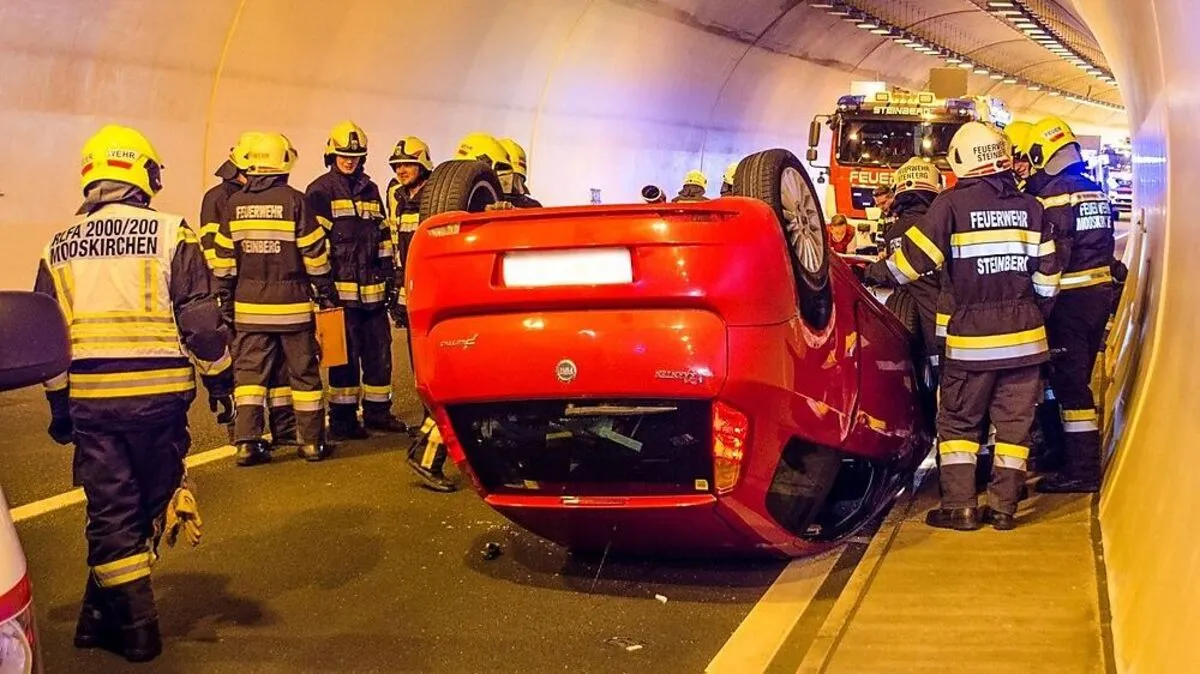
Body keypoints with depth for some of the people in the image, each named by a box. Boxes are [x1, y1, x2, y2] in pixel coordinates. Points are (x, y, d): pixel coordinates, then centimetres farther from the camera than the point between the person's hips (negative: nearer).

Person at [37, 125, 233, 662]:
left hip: (89, 397, 2)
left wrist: (59, 406, 20)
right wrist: (221, 384, 3)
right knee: (151, 504, 13)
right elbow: (201, 322, -8)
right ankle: (106, 616, 19)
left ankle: (133, 625, 11)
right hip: (158, 395, -2)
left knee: (111, 510, 10)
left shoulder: (59, 249, 7)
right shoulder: (170, 235, -5)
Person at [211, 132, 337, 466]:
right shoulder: (293, 200, -8)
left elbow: (223, 258, 5)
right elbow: (314, 253, -7)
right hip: (291, 304, -3)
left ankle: (247, 441, 2)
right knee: (304, 372, 6)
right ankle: (312, 441, 12)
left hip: (249, 304, 3)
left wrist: (226, 300, 13)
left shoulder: (234, 203, 3)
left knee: (249, 371, 8)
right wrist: (326, 292, 3)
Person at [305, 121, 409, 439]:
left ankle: (377, 412, 21)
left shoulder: (370, 191, 18)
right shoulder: (320, 192, -2)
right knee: (345, 355, -3)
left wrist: (390, 277, 16)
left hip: (372, 289, 6)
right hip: (340, 288, -6)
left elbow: (384, 237, 21)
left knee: (379, 350, 9)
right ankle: (342, 419, 5)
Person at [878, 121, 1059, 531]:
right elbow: (1047, 275, 9)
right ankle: (1004, 506, 10)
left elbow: (914, 258, -7)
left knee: (958, 420, 7)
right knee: (1014, 422, 8)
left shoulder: (952, 204, -7)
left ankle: (959, 506, 4)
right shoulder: (1030, 207, 6)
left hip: (971, 337, -3)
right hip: (1024, 334, 4)